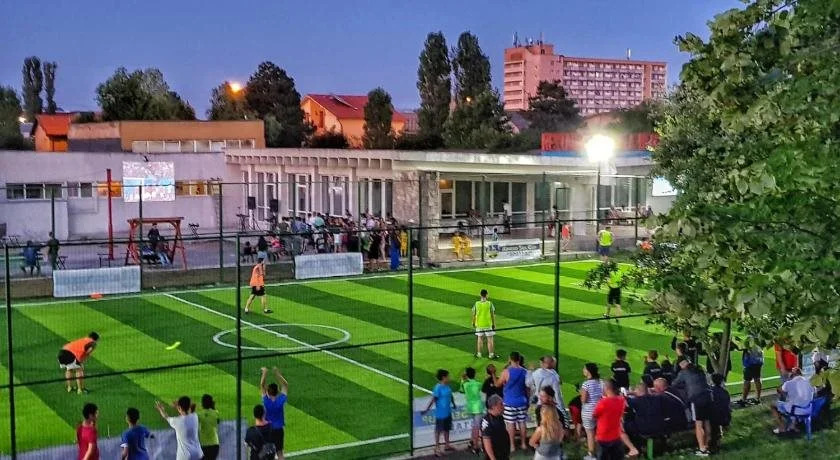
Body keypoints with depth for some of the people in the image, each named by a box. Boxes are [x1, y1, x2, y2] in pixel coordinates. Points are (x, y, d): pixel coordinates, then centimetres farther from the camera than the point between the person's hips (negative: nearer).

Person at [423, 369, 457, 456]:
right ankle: (437, 448, 12)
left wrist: (453, 404, 28)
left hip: (448, 412, 8)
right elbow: (433, 399, -23)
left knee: (447, 429, 19)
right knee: (438, 430, 3)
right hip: (440, 413, -8)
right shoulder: (438, 388, -22)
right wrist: (427, 410, -24)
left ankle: (447, 445, 34)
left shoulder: (447, 386, 2)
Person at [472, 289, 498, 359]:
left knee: (479, 338, 14)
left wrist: (473, 323, 15)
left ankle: (479, 354, 20)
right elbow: (492, 315, -6)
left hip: (479, 324, 2)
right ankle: (491, 354, 9)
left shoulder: (476, 304, -6)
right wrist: (494, 324, 4)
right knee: (490, 339, 6)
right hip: (488, 324, -2)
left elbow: (474, 314, 1)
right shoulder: (490, 304, -10)